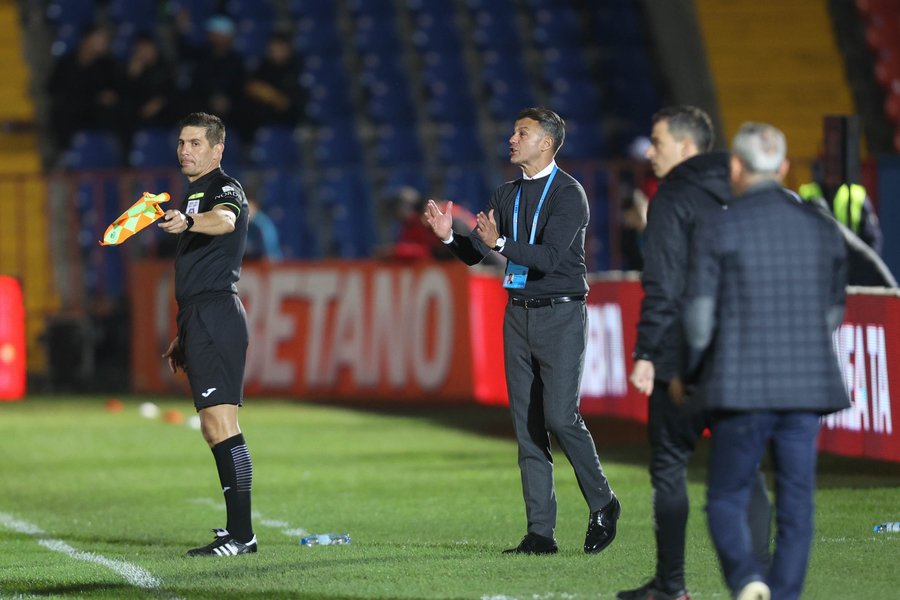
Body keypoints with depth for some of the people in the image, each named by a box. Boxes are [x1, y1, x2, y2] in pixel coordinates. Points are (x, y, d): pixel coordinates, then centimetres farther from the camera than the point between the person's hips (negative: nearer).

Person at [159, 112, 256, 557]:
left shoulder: (224, 189, -6)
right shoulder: (195, 195, 24)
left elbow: (224, 221, -33)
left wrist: (188, 222, -54)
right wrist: (183, 336, 30)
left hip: (216, 317, -11)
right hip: (199, 320, 11)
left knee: (220, 423, -16)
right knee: (214, 428, 12)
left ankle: (241, 534, -19)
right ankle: (238, 530, 17)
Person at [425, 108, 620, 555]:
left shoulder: (569, 194, -9)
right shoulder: (507, 195, 13)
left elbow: (549, 256, -21)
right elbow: (474, 254, 10)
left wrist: (500, 243, -33)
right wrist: (449, 236, -10)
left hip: (561, 316, -6)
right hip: (519, 313, 6)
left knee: (560, 417, -14)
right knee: (527, 425, 2)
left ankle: (602, 503, 8)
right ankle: (541, 532, 4)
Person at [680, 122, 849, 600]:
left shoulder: (718, 230, -6)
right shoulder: (821, 229, 6)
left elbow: (700, 318, -6)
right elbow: (832, 314, 13)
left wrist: (692, 376, 11)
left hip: (742, 387, -3)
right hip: (806, 388, 3)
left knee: (727, 500, 7)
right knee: (795, 506, 7)